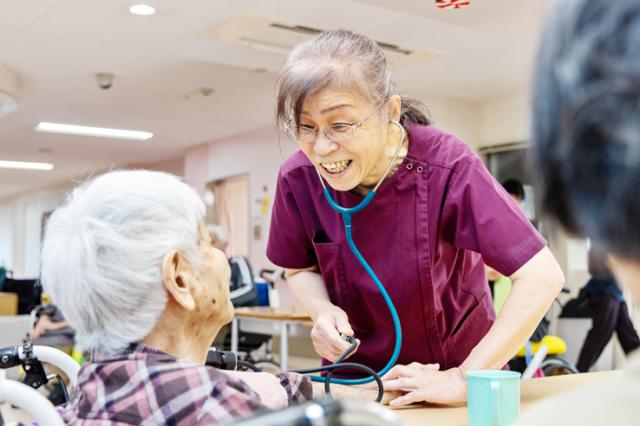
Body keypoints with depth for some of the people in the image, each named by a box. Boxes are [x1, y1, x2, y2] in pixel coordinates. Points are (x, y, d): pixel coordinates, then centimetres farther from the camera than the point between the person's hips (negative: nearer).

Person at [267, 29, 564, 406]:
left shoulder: (446, 167, -24)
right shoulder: (299, 179, -15)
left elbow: (543, 277, -24)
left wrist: (464, 379, -25)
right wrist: (323, 311, -17)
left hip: (455, 368, 0)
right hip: (356, 379, 1)